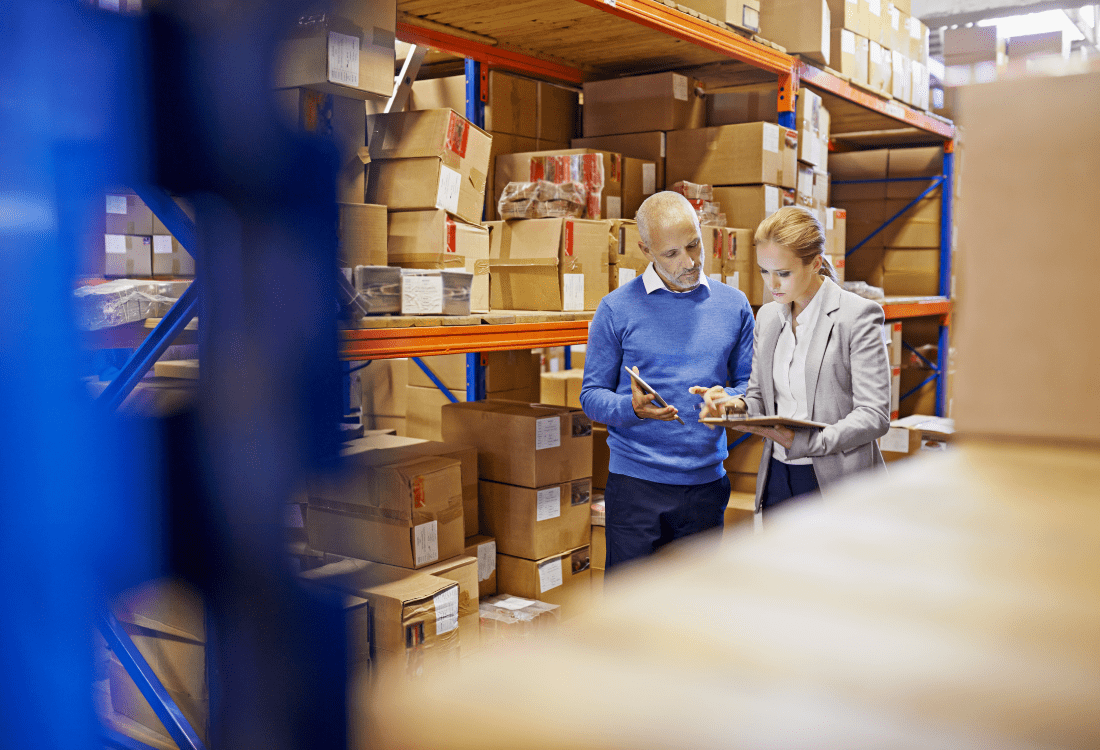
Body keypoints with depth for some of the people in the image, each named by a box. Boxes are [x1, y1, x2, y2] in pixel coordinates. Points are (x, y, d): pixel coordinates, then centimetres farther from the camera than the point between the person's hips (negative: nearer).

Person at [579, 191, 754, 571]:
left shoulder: (733, 304, 8)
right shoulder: (617, 308, -2)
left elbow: (748, 382, 11)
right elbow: (592, 393, -1)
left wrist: (729, 400, -12)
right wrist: (632, 408, -22)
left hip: (707, 482, 3)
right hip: (636, 485, -3)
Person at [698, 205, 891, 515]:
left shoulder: (857, 315, -9)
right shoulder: (767, 316, 11)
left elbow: (874, 415, -14)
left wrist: (803, 440, -25)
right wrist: (737, 406, -6)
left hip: (837, 485, -5)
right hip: (777, 480, 5)